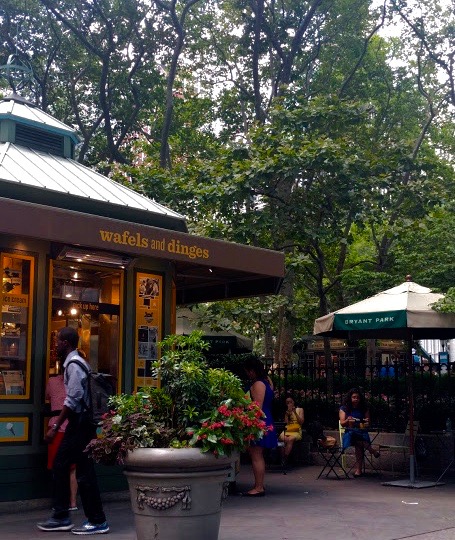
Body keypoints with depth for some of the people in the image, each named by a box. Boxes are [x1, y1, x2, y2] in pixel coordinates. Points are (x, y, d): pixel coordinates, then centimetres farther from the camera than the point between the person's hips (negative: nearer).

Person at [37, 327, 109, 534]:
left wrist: (56, 427, -18)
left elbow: (72, 400, -20)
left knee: (84, 471, -5)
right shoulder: (75, 362, 15)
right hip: (78, 422, 10)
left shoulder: (74, 364, -15)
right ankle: (61, 517, 19)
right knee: (60, 465, 12)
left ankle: (97, 521, 3)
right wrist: (58, 423, 20)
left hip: (81, 423, -10)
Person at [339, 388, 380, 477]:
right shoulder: (344, 409, 9)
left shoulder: (364, 409, 13)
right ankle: (372, 451, -24)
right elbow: (342, 423, 0)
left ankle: (358, 469, -31)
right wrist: (348, 421, -22)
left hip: (362, 432, 1)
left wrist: (366, 423, -9)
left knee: (358, 444, -33)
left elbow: (367, 424, 15)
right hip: (349, 432, -1)